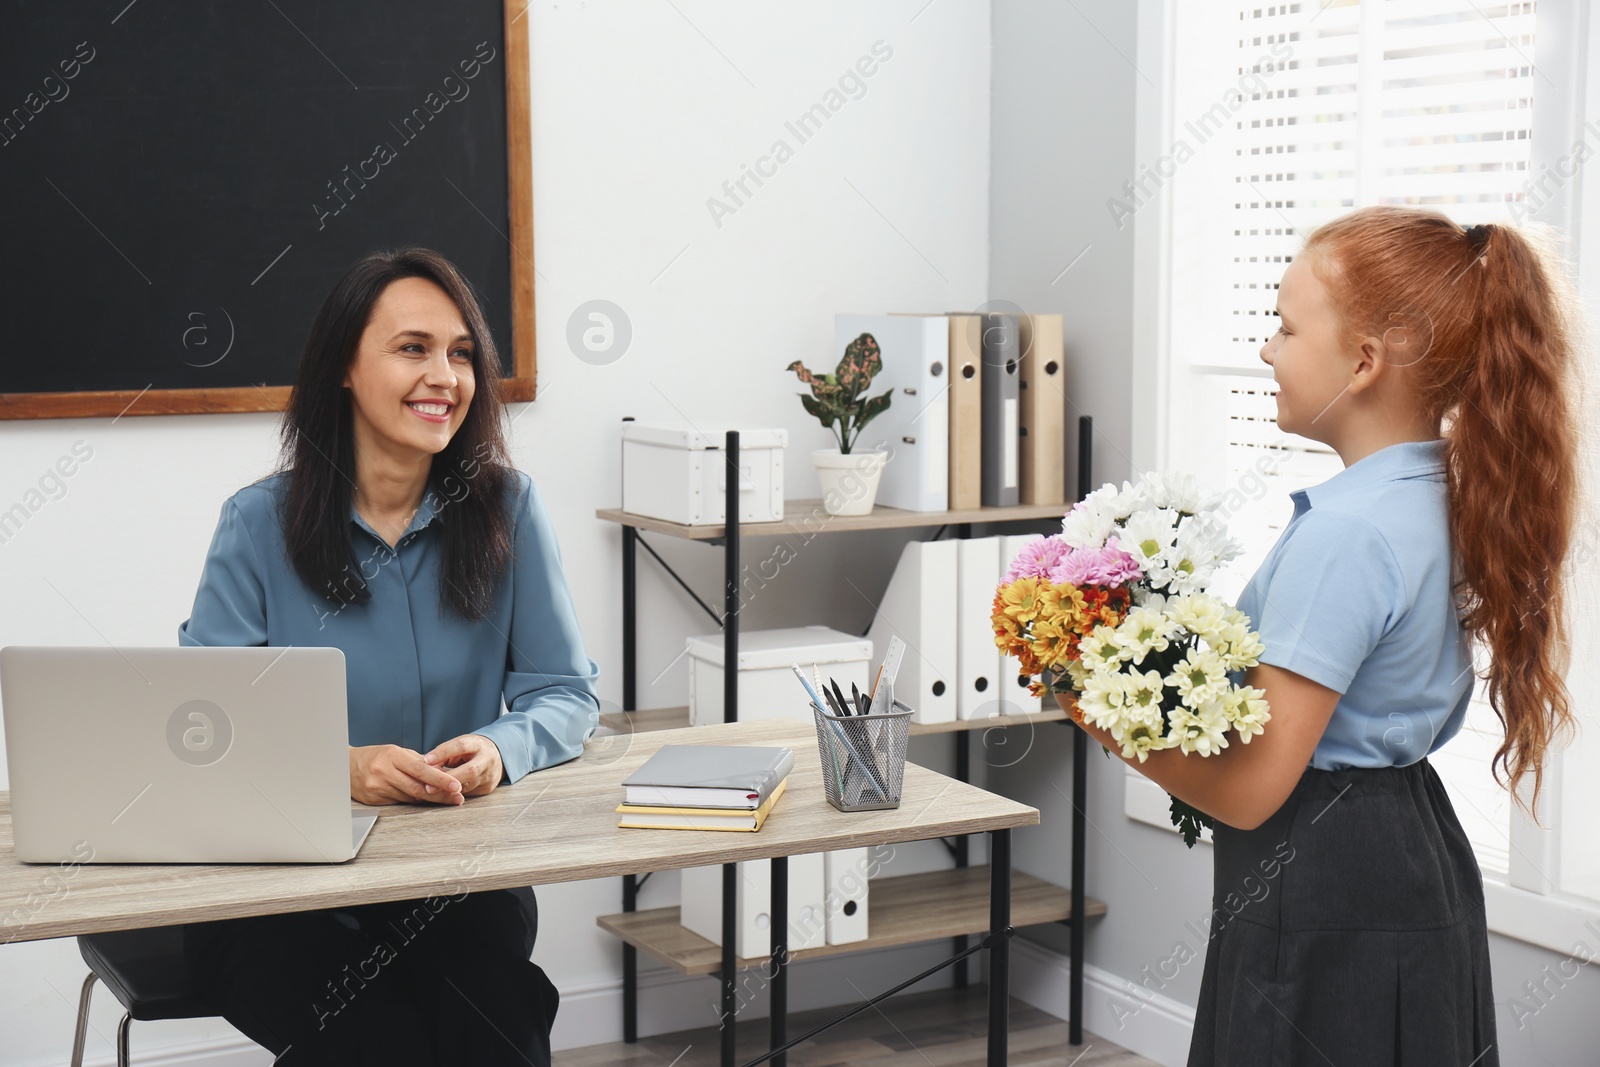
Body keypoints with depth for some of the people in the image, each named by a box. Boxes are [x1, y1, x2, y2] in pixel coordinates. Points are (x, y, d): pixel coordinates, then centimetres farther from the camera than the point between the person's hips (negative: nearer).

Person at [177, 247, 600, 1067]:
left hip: (454, 876, 2)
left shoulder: (506, 509, 3)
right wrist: (336, 766, -28)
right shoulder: (261, 524, -2)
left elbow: (568, 692, 3)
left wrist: (501, 748, -20)